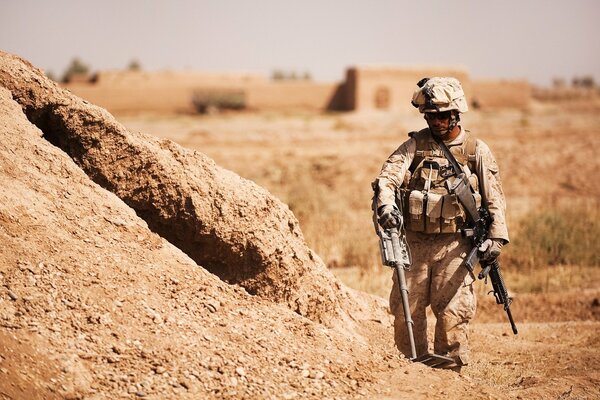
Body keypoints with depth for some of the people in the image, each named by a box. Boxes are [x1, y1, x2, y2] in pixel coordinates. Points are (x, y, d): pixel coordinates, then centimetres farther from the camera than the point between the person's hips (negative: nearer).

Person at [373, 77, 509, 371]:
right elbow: (388, 176, -8)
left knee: (451, 312, -7)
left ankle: (450, 371, 4)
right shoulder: (415, 145, 6)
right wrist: (385, 205, -29)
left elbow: (494, 200, 5)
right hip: (414, 242, 2)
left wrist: (495, 237, -7)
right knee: (405, 310, 2)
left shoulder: (477, 151, 4)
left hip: (454, 244, -2)